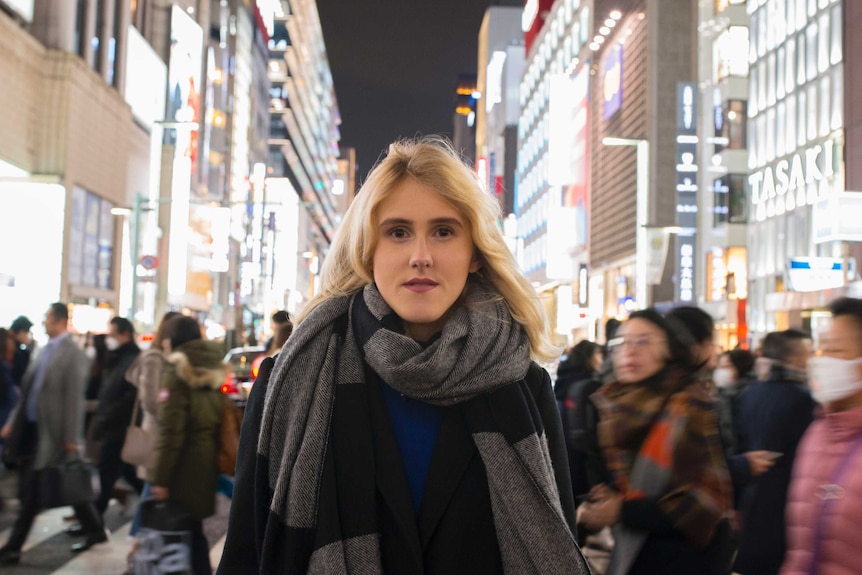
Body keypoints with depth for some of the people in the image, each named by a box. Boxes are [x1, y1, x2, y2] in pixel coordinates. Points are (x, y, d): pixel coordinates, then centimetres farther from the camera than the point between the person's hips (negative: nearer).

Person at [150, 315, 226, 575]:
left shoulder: (178, 371, -11)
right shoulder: (213, 370, 9)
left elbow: (171, 431, -15)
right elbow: (222, 420, 8)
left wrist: (161, 477, -13)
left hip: (186, 463, -7)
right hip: (208, 459, 7)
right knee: (193, 526, 15)